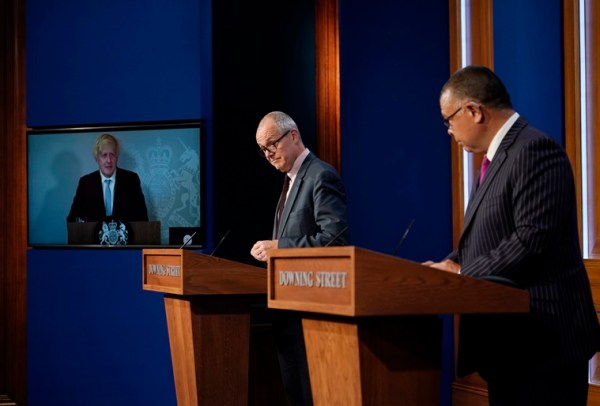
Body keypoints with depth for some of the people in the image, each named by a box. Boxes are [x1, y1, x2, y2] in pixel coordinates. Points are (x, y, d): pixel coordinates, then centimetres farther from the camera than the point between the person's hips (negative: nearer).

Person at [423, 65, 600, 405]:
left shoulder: (535, 151, -15)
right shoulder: (501, 156, 17)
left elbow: (531, 240, -23)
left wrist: (461, 272, -13)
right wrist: (452, 264, 2)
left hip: (543, 340, -10)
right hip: (510, 341, 10)